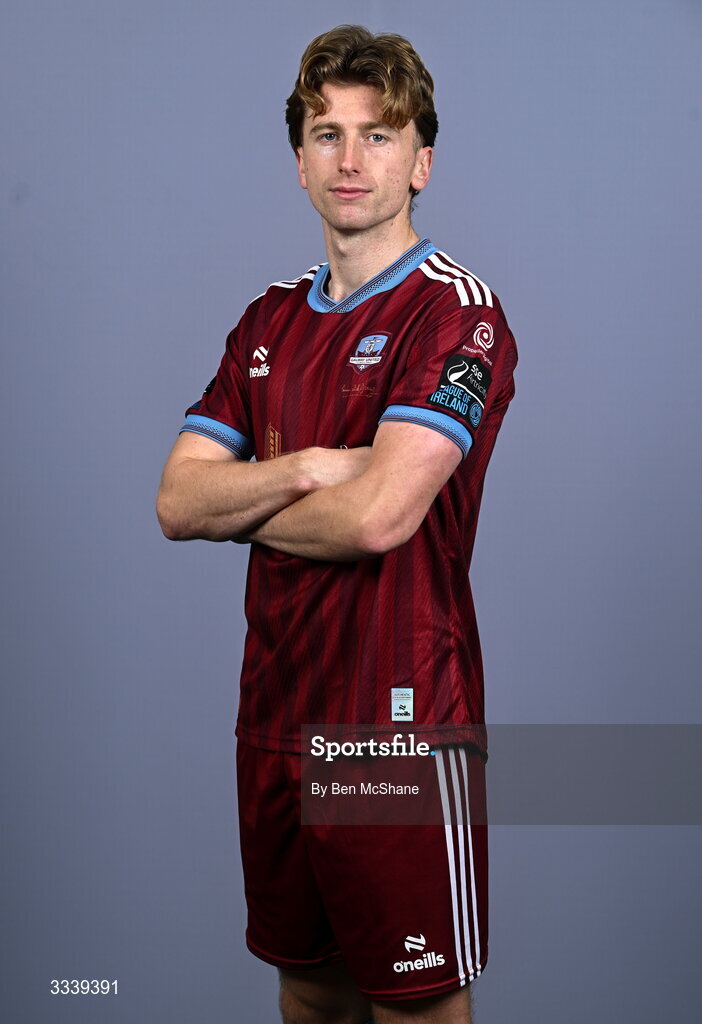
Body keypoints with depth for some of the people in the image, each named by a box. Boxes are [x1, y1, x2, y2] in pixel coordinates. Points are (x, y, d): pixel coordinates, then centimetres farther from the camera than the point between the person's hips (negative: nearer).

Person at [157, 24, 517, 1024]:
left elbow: (378, 515, -22)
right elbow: (177, 502, 3)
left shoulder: (459, 313, -10)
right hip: (276, 715, 7)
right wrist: (308, 468, -14)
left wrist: (244, 508, -3)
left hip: (402, 719, -6)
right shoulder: (270, 320, 12)